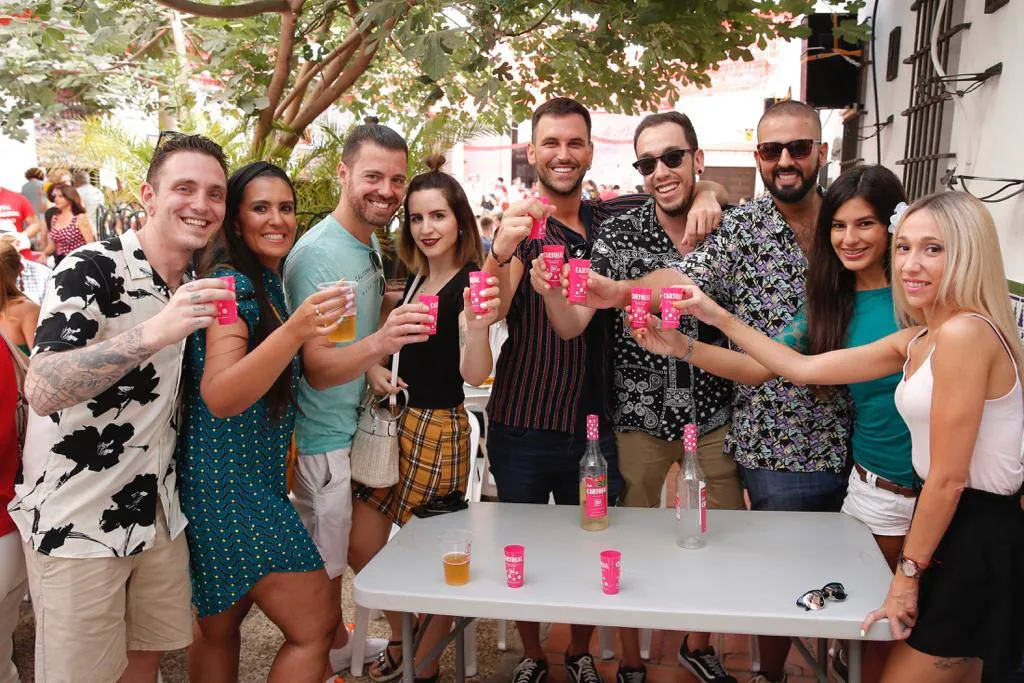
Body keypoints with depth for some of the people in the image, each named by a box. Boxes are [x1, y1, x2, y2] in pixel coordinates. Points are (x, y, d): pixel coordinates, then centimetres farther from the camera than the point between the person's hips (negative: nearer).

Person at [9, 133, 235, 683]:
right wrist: (153, 333, -41)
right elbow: (42, 391, -30)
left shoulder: (196, 285, 6)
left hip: (159, 515, 6)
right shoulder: (90, 270, -16)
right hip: (76, 524, -6)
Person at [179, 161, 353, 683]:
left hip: (258, 476, 9)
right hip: (230, 484, -9)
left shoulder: (269, 282, 12)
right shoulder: (230, 285, -16)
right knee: (316, 625, -4)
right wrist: (294, 331, -40)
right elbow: (219, 398, -27)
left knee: (219, 627, 17)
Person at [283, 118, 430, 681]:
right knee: (323, 568, 7)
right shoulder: (317, 253, -22)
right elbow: (318, 369, -28)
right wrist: (377, 344, -45)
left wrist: (376, 368, 6)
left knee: (341, 552, 24)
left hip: (362, 423, 9)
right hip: (326, 437, -8)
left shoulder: (372, 243, 5)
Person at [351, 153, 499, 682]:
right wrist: (375, 365, 3)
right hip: (394, 420, 8)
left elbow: (474, 374, -24)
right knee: (363, 544, 11)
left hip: (438, 428, -8)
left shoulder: (468, 284, -13)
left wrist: (478, 327, -44)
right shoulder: (415, 279, 10)